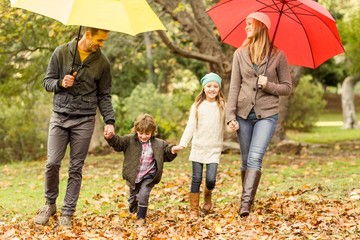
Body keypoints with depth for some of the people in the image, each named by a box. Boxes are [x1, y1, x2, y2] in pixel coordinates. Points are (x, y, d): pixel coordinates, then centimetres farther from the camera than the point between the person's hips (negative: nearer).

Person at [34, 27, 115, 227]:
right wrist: (60, 83, -16)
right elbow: (47, 82, 6)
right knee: (52, 163, -6)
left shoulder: (102, 62, 4)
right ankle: (50, 204, 16)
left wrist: (109, 121, -5)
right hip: (59, 117, 0)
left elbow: (104, 96, 7)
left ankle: (67, 212, 10)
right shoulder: (61, 53, 1)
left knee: (76, 168, 1)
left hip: (84, 121, 1)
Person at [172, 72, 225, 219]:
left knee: (211, 179, -10)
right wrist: (182, 144, -10)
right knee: (196, 179, 1)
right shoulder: (197, 106, 4)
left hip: (214, 149, -1)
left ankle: (207, 196, 23)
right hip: (198, 148, 1)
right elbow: (190, 126, 0)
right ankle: (194, 210, 10)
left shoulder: (222, 106, 4)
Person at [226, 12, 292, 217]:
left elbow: (287, 88, 4)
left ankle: (246, 202, -24)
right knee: (246, 160, 8)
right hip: (243, 113, 3)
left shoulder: (278, 56, 1)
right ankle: (248, 198, 20)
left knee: (255, 158, -18)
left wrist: (269, 85, -15)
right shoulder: (240, 54, 6)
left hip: (267, 114, -3)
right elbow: (234, 87, 3)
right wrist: (230, 116, -5)